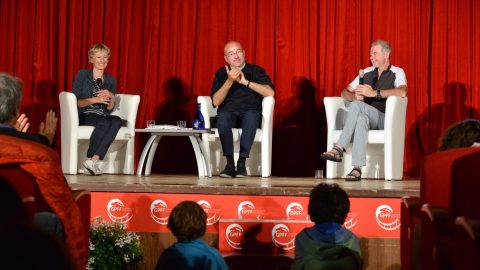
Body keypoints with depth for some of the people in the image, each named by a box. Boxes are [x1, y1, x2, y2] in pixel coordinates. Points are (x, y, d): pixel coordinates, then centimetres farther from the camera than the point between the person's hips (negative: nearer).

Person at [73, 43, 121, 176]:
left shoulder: (111, 81, 18)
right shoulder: (82, 75, 6)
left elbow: (109, 109, 15)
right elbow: (75, 102, -2)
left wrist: (111, 97, -6)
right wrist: (95, 99, -15)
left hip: (103, 116, 4)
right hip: (84, 116, -4)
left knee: (117, 121, -33)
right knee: (105, 122, -36)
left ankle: (94, 159, -41)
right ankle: (91, 161, -35)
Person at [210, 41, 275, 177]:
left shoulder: (256, 71, 4)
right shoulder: (221, 73, 8)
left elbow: (270, 93, -12)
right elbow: (216, 102, -4)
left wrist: (245, 82, -15)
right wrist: (230, 81, -15)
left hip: (250, 111, -1)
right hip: (228, 111, 1)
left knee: (251, 116, -37)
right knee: (222, 116, -35)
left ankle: (242, 163, -32)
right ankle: (229, 163, -30)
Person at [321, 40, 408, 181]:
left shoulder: (397, 73, 3)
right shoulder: (366, 72, 19)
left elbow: (402, 92, -20)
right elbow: (345, 93, 17)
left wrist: (374, 93, -22)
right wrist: (354, 96, -8)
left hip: (384, 120, -4)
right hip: (366, 117, 4)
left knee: (357, 105, -31)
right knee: (362, 118, -35)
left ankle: (339, 148, -34)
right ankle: (357, 169, -47)